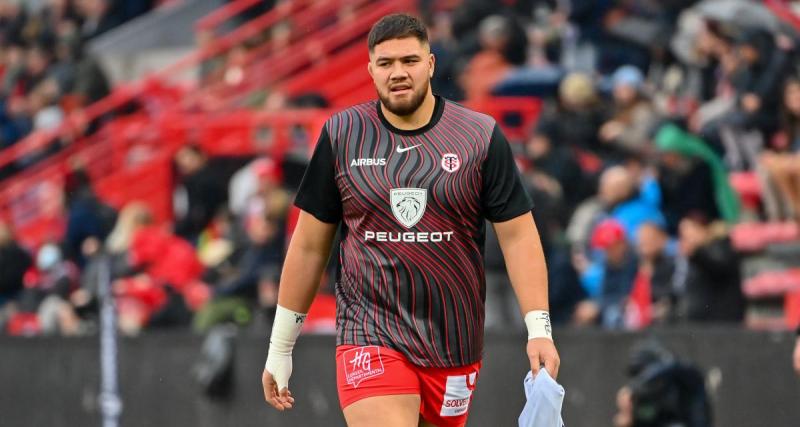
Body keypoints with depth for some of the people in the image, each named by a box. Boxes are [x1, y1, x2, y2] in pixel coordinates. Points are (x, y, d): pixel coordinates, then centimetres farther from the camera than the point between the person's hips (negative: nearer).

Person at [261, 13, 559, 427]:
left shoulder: (481, 136, 0)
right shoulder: (342, 135, 3)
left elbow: (517, 236, 0)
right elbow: (309, 244, 8)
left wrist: (539, 329, -10)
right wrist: (280, 346, 9)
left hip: (455, 344, 1)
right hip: (369, 337, -1)